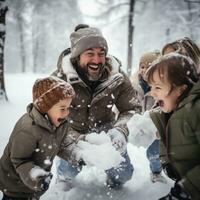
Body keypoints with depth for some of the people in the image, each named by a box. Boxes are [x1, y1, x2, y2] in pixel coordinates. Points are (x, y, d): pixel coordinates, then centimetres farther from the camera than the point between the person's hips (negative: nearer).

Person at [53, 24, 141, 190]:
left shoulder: (118, 78, -20)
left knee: (123, 174, 2)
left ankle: (114, 180, 40)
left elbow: (132, 109, -16)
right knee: (69, 169, -10)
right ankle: (64, 177, 29)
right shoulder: (59, 79, -27)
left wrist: (120, 131, -37)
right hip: (74, 134, -1)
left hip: (106, 132, 2)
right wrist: (72, 140, -40)